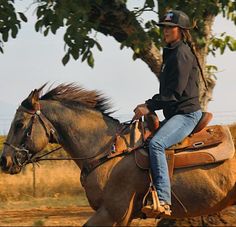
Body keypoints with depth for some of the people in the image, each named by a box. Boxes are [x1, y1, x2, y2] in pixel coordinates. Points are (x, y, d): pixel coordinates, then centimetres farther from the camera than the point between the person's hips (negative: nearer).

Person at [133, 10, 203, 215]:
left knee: (156, 144, -33)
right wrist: (148, 105, 10)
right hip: (175, 114, 11)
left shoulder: (182, 54, -11)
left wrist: (150, 106, -19)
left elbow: (175, 92, -18)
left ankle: (163, 200, -40)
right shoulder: (171, 53, 20)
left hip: (186, 113, -11)